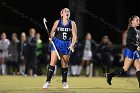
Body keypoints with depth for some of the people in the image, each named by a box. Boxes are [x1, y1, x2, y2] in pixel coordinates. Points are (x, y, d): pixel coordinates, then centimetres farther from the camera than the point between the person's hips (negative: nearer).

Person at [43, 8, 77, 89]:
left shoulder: (72, 23, 1)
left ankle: (64, 82, 24)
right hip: (56, 43, -1)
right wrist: (51, 37, -10)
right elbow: (52, 31, 11)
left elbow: (74, 36, 0)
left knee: (64, 64, 9)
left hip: (66, 45, 1)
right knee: (52, 63, -11)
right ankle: (48, 81, -11)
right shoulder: (57, 22, 1)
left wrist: (72, 45, -13)